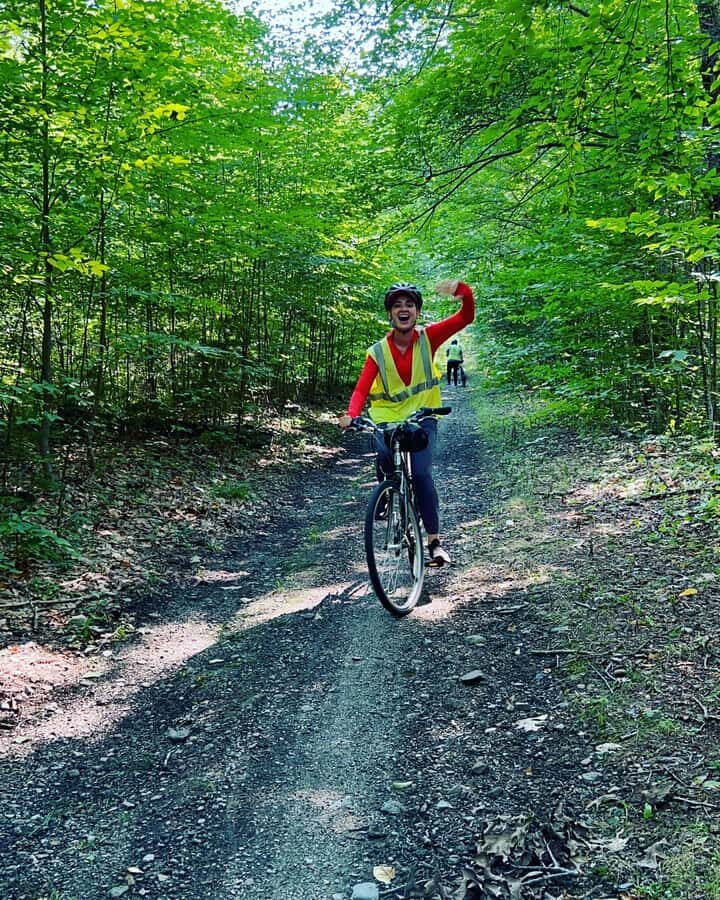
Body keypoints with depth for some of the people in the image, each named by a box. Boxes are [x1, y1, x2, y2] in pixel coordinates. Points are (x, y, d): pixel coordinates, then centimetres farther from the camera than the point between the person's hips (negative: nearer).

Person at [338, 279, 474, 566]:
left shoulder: (428, 337, -4)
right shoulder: (378, 352, -4)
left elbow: (466, 317, -10)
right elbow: (361, 389, -13)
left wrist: (464, 291, -30)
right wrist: (351, 414, -33)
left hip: (422, 418, -1)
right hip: (387, 420, 1)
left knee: (421, 473, -20)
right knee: (385, 456, -27)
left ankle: (434, 540, -9)